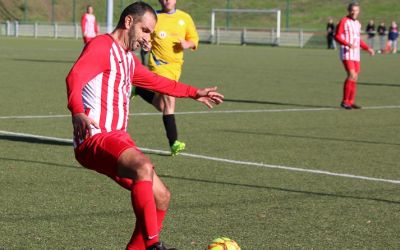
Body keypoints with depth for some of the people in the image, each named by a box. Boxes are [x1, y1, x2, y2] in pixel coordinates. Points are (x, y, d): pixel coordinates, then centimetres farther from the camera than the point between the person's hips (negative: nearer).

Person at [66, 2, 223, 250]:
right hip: (94, 138, -10)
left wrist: (195, 93, 51)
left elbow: (155, 81, 43)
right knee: (144, 166, -35)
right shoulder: (102, 46, -7)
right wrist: (78, 112, -46)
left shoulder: (129, 58, 23)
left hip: (119, 138, 10)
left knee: (161, 198, 7)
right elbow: (75, 77, -27)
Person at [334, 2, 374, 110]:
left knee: (355, 78, 6)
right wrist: (348, 44, -28)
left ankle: (350, 102, 12)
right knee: (351, 75, -19)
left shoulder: (357, 24, 16)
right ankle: (344, 101, -13)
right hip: (346, 53, -8)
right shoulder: (344, 21, -8)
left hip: (355, 54, 8)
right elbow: (337, 36, -14)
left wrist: (367, 48, 16)